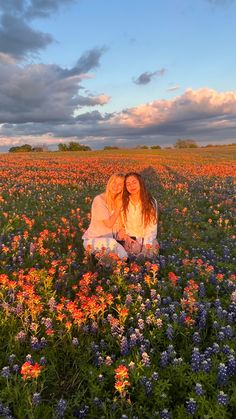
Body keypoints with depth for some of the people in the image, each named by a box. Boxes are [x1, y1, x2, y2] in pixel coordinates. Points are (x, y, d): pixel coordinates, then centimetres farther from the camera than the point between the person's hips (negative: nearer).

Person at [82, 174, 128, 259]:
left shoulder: (118, 201, 5)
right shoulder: (99, 200, -15)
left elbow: (119, 224, 2)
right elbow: (109, 224, -19)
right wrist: (119, 207, -13)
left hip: (108, 239, 5)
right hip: (92, 240, -5)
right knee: (112, 243, -35)